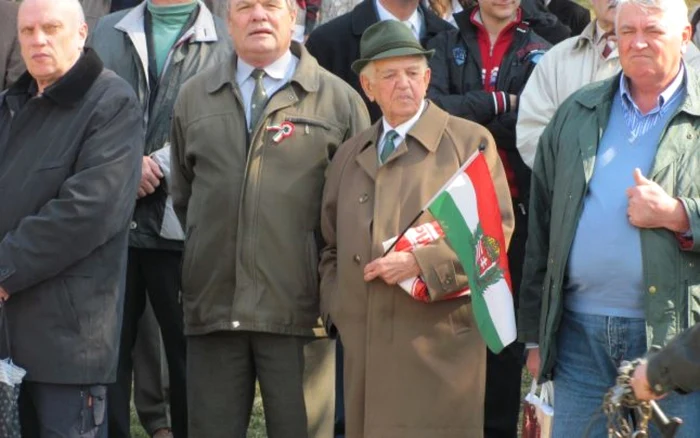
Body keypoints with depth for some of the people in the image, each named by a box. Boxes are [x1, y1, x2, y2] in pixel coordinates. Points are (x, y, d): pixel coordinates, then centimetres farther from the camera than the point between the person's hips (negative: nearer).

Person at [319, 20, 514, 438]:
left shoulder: (470, 141, 4)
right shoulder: (349, 155, 19)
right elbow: (332, 246, 25)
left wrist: (421, 262, -13)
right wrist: (335, 304, 9)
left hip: (439, 342, -4)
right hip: (365, 342, 4)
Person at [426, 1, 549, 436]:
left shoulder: (538, 52, 6)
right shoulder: (446, 45, 10)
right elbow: (431, 106, -8)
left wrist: (463, 116, -7)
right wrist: (496, 102, -8)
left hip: (514, 205, -1)